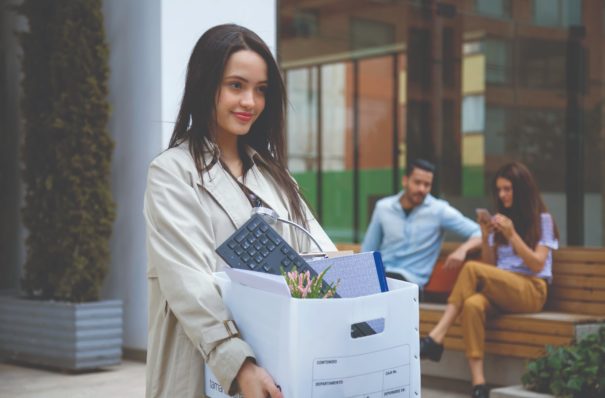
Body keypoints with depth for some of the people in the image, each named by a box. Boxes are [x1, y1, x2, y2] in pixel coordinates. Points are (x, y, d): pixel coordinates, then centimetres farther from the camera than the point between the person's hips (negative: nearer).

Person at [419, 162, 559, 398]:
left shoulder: (542, 219, 6)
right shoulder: (500, 220, 20)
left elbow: (537, 264, -5)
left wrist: (511, 234, -13)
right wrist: (485, 236, 1)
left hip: (531, 290, -4)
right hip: (500, 289, 4)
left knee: (471, 269, -29)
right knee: (473, 304, -34)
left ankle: (436, 339, -29)